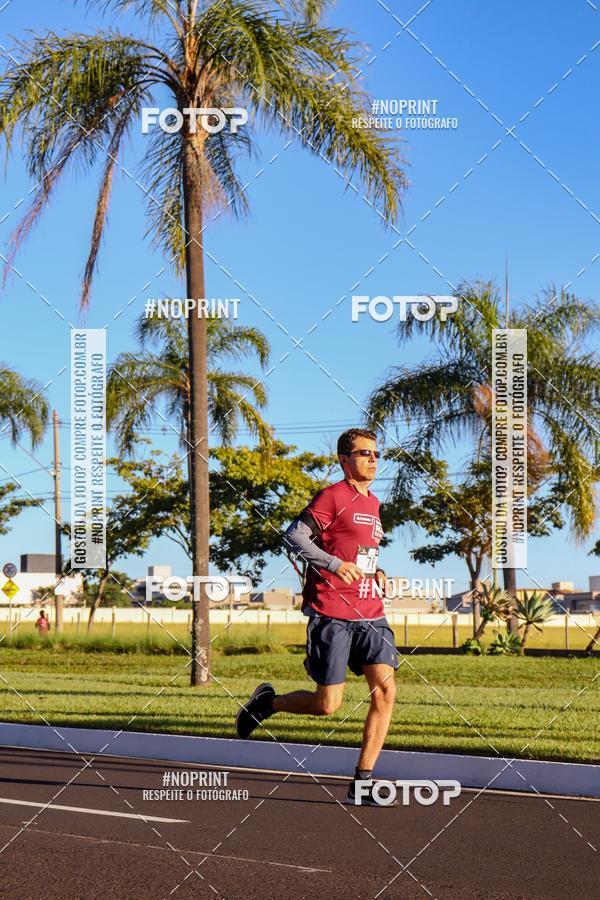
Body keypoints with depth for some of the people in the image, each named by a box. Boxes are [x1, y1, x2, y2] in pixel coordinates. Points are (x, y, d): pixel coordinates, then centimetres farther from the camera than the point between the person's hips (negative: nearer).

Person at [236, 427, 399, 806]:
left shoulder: (373, 504, 20)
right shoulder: (333, 496, -6)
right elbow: (294, 536, -14)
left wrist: (377, 572, 14)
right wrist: (335, 565, -21)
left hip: (370, 615, 7)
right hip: (331, 615, -7)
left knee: (386, 690, -10)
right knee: (328, 704, -5)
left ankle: (363, 781, -4)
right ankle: (267, 701, 24)